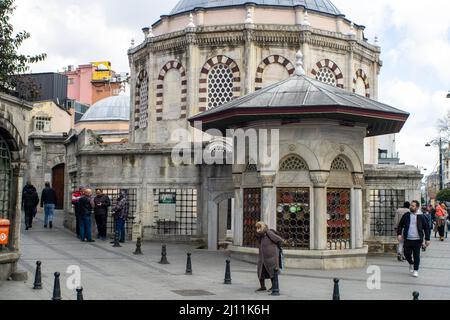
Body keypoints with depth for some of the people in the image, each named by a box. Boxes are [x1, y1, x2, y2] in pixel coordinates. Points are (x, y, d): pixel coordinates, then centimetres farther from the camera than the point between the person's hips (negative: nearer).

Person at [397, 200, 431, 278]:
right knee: (407, 254, 5)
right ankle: (411, 263, 35)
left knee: (416, 256, 1)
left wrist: (427, 239, 1)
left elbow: (426, 228, 4)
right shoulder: (406, 215, 4)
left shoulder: (421, 217, -1)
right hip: (407, 239, 2)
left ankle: (416, 270, 14)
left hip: (417, 240, -2)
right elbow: (400, 225, 9)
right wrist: (399, 234, -6)